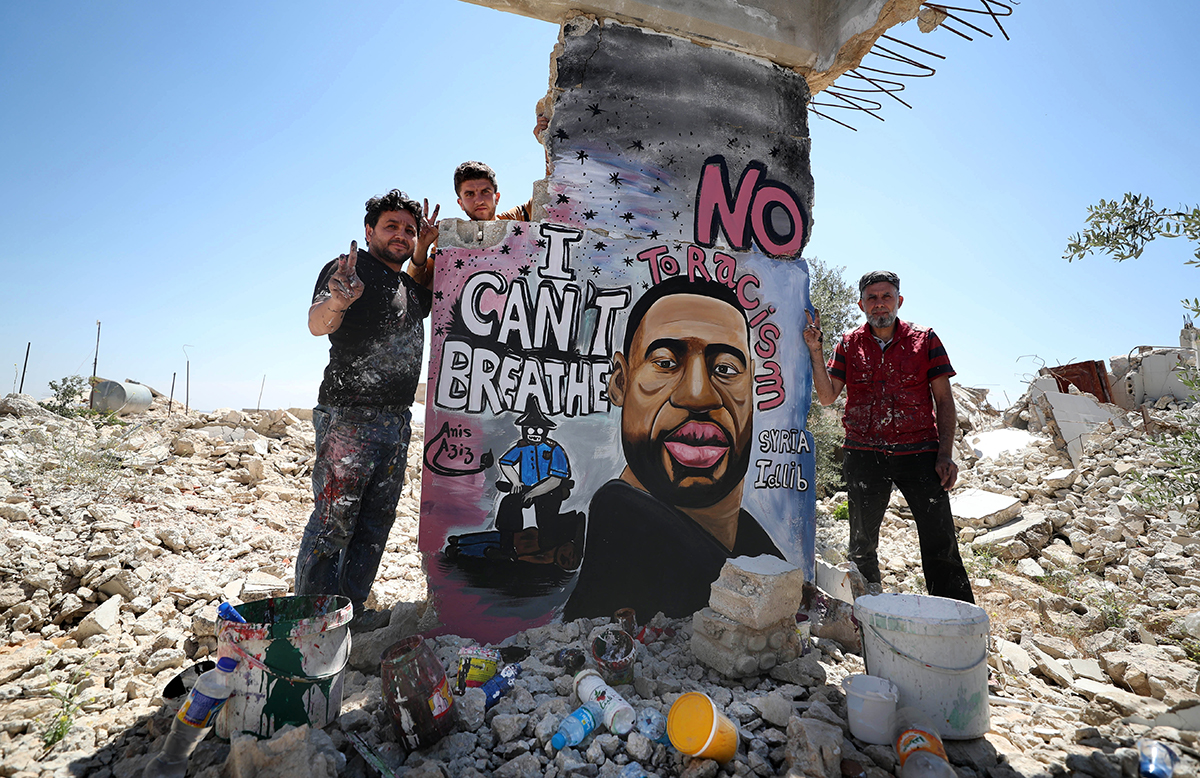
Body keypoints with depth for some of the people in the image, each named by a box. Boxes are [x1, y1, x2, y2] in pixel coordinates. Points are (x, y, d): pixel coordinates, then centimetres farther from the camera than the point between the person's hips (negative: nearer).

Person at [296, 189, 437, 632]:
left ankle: (351, 609, 21)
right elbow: (316, 325, -18)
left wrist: (424, 252, 23)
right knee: (334, 519, -6)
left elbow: (432, 303, 39)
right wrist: (337, 300, -43)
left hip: (397, 420, 8)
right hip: (349, 416, -7)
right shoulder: (349, 269, -4)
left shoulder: (410, 287, 18)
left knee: (375, 522, 10)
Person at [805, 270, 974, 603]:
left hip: (918, 451, -1)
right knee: (862, 541, 8)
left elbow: (944, 401, 5)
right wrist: (815, 350, -8)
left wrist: (945, 455, -5)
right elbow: (827, 396, 3)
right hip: (863, 453, 1)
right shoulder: (849, 344, 9)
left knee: (940, 542, -3)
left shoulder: (925, 340, 6)